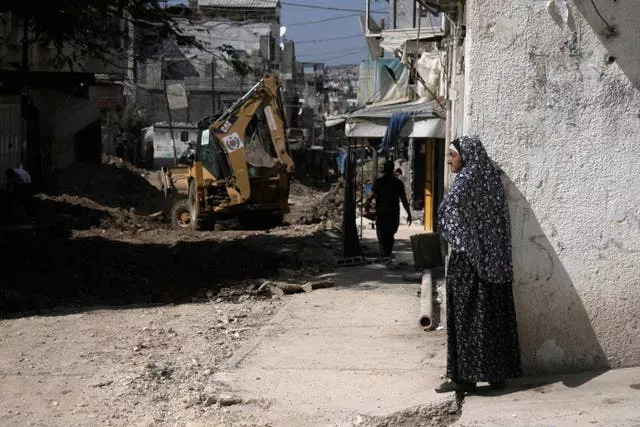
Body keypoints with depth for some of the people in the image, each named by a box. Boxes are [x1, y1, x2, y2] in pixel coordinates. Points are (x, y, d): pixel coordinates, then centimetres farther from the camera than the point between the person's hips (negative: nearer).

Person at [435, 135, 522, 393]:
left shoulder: (466, 180, -13)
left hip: (468, 260, -8)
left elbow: (449, 210, -29)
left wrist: (456, 242, -14)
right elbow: (499, 224, 11)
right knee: (494, 314, 11)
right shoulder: (490, 178, 10)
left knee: (467, 316, -3)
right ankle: (498, 372, 17)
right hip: (494, 259, 8)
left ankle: (465, 376, 1)